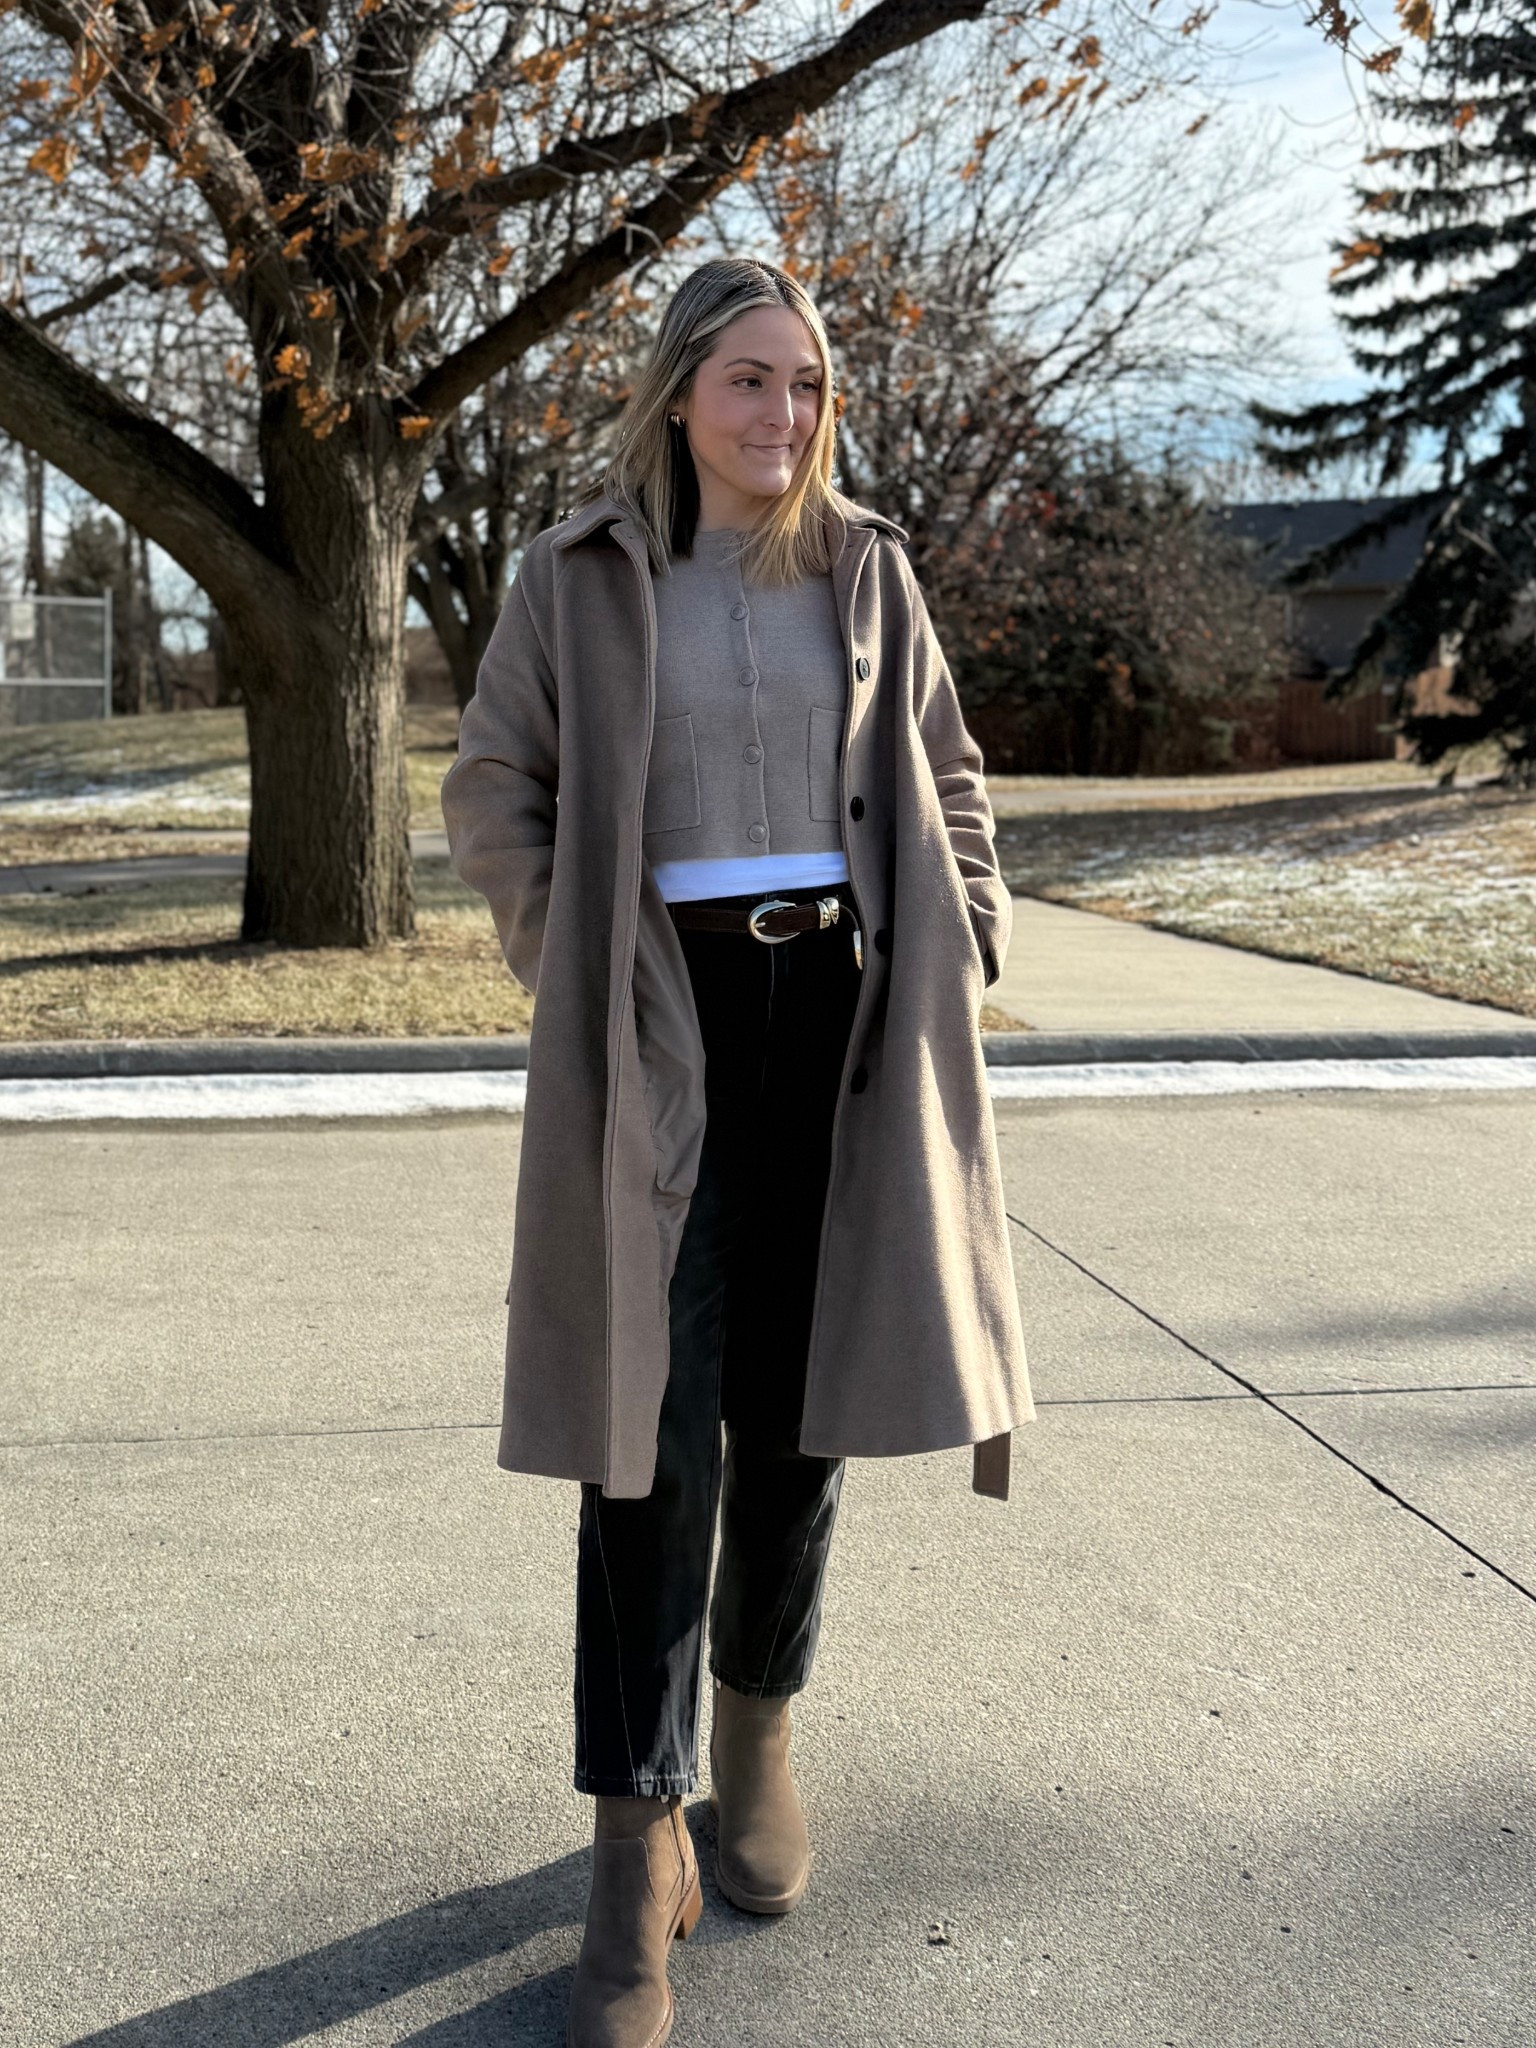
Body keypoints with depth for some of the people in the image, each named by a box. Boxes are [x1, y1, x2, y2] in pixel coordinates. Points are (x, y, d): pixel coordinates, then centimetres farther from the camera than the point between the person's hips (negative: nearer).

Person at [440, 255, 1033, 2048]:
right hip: (662, 1025, -2)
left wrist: (959, 963, 3)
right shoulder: (580, 572, 4)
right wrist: (570, 967, -4)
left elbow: (946, 780, 15)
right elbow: (491, 788, 6)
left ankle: (759, 1723, 31)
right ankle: (639, 1843, 5)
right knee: (655, 1428, -4)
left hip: (838, 1012, 3)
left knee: (800, 1408, 9)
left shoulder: (863, 569, 10)